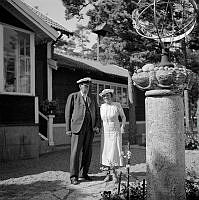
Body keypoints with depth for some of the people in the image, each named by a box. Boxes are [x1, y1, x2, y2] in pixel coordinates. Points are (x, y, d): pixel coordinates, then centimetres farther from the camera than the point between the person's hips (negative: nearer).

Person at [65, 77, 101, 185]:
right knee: (75, 151, -5)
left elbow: (97, 113, 16)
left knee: (87, 152, 7)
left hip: (90, 128, 4)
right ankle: (74, 176, 2)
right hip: (77, 127, -4)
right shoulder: (73, 96, 4)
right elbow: (68, 113, 3)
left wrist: (97, 126, 2)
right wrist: (68, 129, -3)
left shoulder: (93, 98, 16)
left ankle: (83, 174, 19)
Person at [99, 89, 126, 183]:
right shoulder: (102, 106, 4)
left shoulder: (117, 105, -7)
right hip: (105, 132, 4)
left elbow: (123, 117, 3)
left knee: (114, 152, -6)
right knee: (106, 152, 3)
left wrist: (122, 126, -9)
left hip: (115, 132, -3)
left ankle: (114, 173, 6)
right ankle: (108, 173, 13)